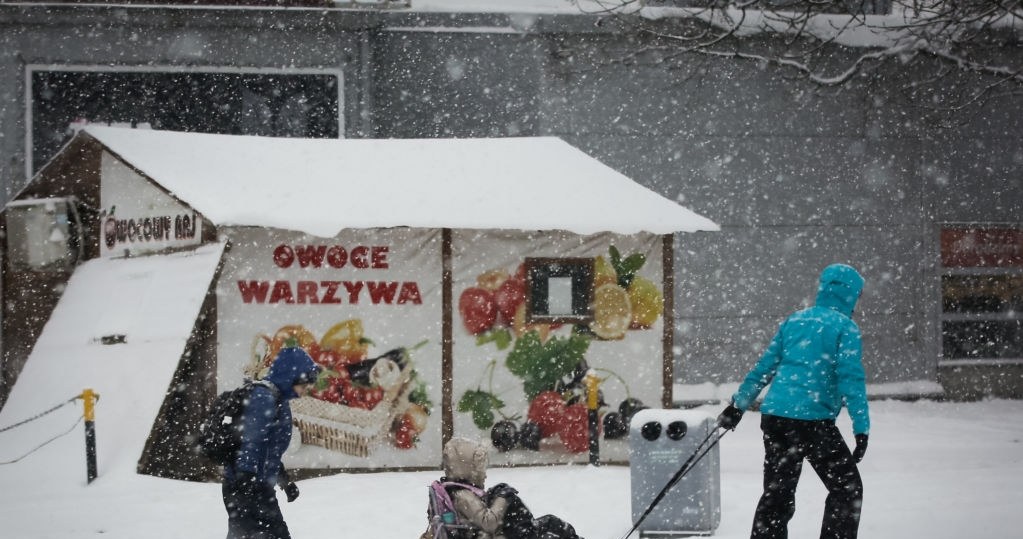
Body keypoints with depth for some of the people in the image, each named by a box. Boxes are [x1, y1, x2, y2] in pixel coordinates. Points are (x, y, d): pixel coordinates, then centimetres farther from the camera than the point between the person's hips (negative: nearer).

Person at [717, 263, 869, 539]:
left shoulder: (795, 320, 14)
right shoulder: (845, 327, -3)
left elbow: (765, 366, 17)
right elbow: (851, 379, -11)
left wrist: (739, 404, 25)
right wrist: (861, 428, -12)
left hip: (774, 416, 6)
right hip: (812, 420, -6)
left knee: (777, 495, 15)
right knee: (847, 489, 6)